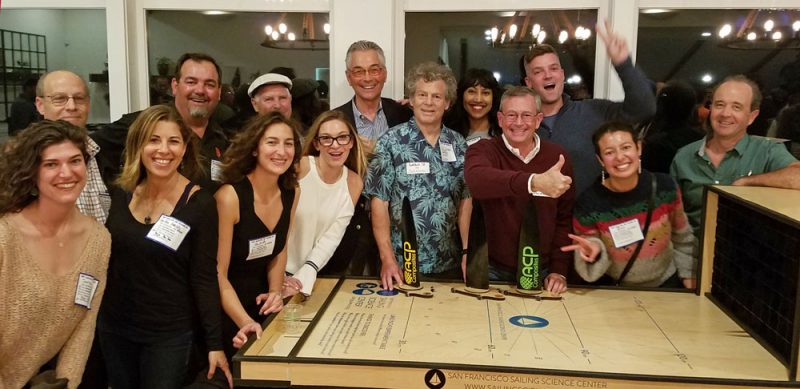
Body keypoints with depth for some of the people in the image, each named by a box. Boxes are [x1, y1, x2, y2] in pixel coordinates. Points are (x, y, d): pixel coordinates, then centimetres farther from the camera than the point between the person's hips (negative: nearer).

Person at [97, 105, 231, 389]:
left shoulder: (200, 203, -13)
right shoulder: (120, 194, -2)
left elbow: (204, 277, -12)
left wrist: (214, 343, -12)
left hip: (170, 333, -4)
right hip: (113, 327, 4)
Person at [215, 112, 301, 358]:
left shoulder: (292, 193, -6)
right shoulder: (230, 196, -24)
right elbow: (218, 274, -20)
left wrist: (275, 293, -7)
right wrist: (245, 323, -30)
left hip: (261, 308, 6)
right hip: (225, 313, -5)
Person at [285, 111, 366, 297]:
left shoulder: (354, 183, -4)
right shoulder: (298, 167, -17)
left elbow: (331, 237, -8)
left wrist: (304, 276, -20)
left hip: (316, 275, 3)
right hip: (277, 271, -3)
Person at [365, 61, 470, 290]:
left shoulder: (458, 145, 3)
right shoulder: (391, 142, -7)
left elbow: (465, 200, 6)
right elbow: (379, 201, -8)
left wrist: (467, 252, -1)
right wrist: (387, 258, -14)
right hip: (402, 262, -3)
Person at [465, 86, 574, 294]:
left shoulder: (557, 156, 0)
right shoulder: (483, 150, -10)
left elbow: (565, 218, 5)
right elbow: (476, 180, -35)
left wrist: (559, 270, -3)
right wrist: (534, 182, -49)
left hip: (541, 271, 3)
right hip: (493, 270, -2)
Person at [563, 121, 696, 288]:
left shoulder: (664, 186, -11)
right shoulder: (588, 203, -19)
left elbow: (683, 239, 8)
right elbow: (590, 273, -10)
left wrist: (688, 275, 5)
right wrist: (594, 253, -28)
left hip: (667, 284, 4)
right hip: (615, 291, -3)